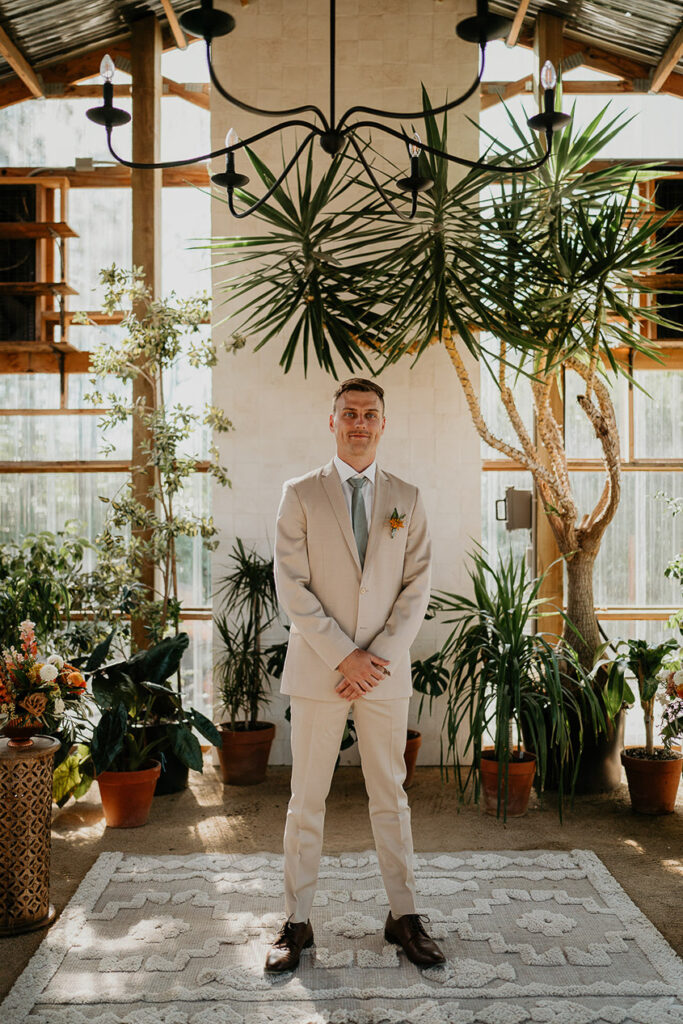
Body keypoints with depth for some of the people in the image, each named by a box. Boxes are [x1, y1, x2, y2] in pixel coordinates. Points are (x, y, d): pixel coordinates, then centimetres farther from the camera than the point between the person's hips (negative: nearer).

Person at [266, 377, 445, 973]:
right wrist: (345, 657, -12)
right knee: (307, 800, 5)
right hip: (317, 669, -1)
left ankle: (404, 917, 22)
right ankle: (298, 924, 17)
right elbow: (292, 587, -5)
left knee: (391, 796, 11)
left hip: (386, 671, 2)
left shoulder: (407, 499, 8)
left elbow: (417, 587, 2)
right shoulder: (300, 495, 2)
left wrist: (380, 657, -9)